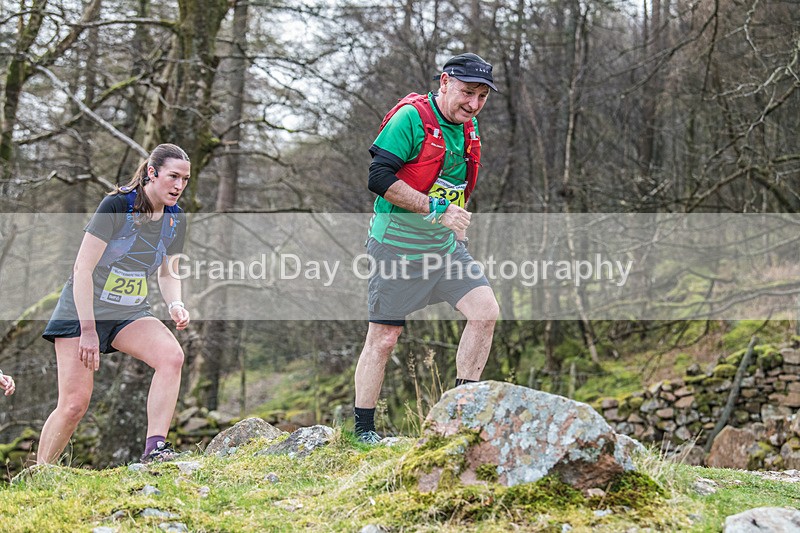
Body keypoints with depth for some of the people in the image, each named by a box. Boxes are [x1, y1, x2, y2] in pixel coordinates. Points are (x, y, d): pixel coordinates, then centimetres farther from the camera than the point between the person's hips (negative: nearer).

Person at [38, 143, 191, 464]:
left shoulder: (176, 220, 1)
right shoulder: (117, 205, -18)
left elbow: (168, 273, 15)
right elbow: (82, 269, -19)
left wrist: (175, 305, -8)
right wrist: (88, 330, -22)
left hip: (131, 315, 5)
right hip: (83, 312, -5)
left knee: (172, 356, -25)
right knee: (74, 404, -9)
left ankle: (154, 449, -26)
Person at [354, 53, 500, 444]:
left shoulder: (468, 128, 9)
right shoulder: (411, 117, -16)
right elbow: (379, 177, -24)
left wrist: (458, 228, 17)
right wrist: (437, 209, -24)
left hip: (445, 245, 7)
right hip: (398, 245, -7)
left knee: (486, 310, -5)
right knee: (384, 337, -2)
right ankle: (363, 429, 10)